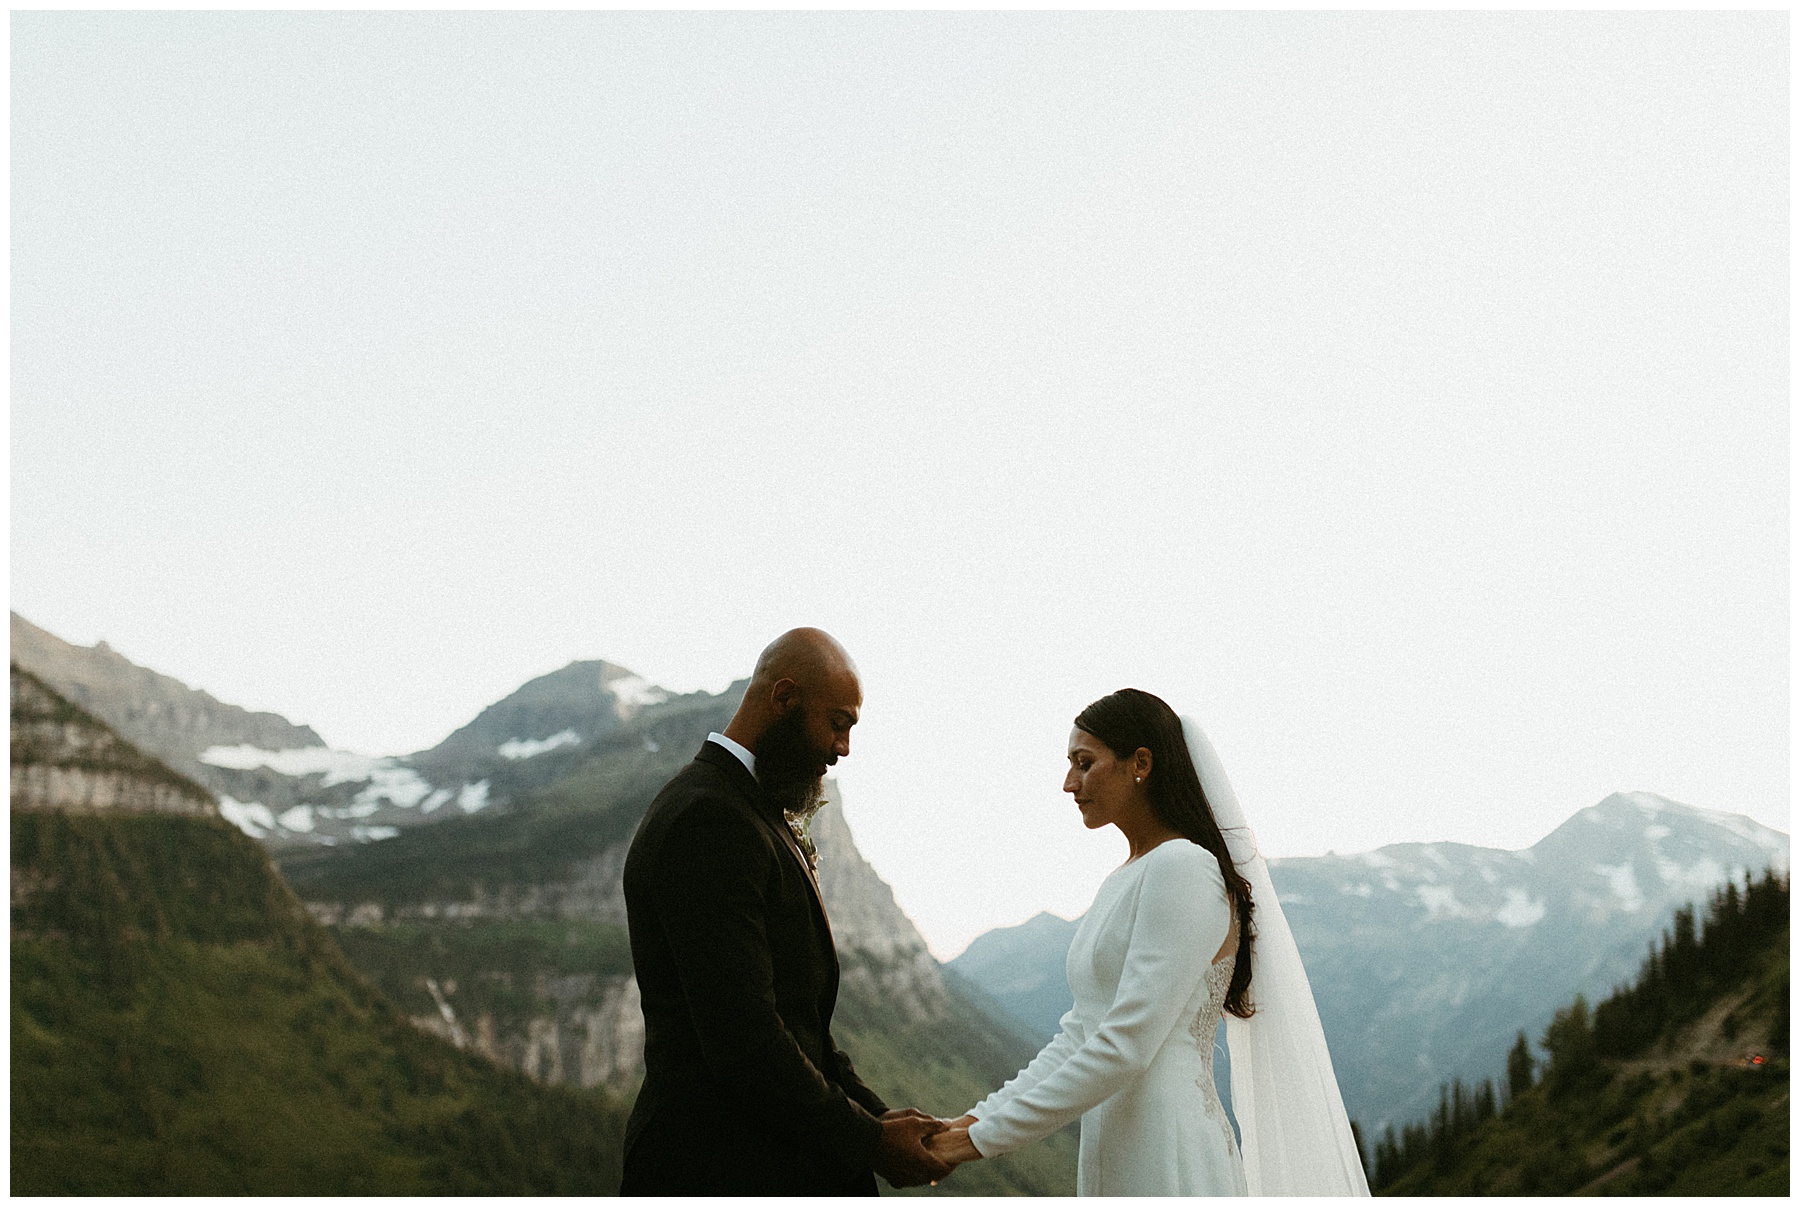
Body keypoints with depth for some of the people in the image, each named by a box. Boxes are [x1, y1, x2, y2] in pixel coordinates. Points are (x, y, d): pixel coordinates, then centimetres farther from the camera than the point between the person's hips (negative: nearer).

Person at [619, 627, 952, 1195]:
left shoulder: (749, 815, 15)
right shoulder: (706, 821, -19)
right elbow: (742, 1038, -24)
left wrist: (874, 1115, 6)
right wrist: (867, 1142, -15)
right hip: (720, 1169, -9)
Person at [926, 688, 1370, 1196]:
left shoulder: (1183, 869, -15)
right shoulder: (1122, 884, 14)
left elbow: (1126, 1045, -20)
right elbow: (1077, 1037, 15)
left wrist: (986, 1138, -16)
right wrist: (979, 1117, 4)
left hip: (1167, 1162, -8)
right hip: (1114, 1155, 8)